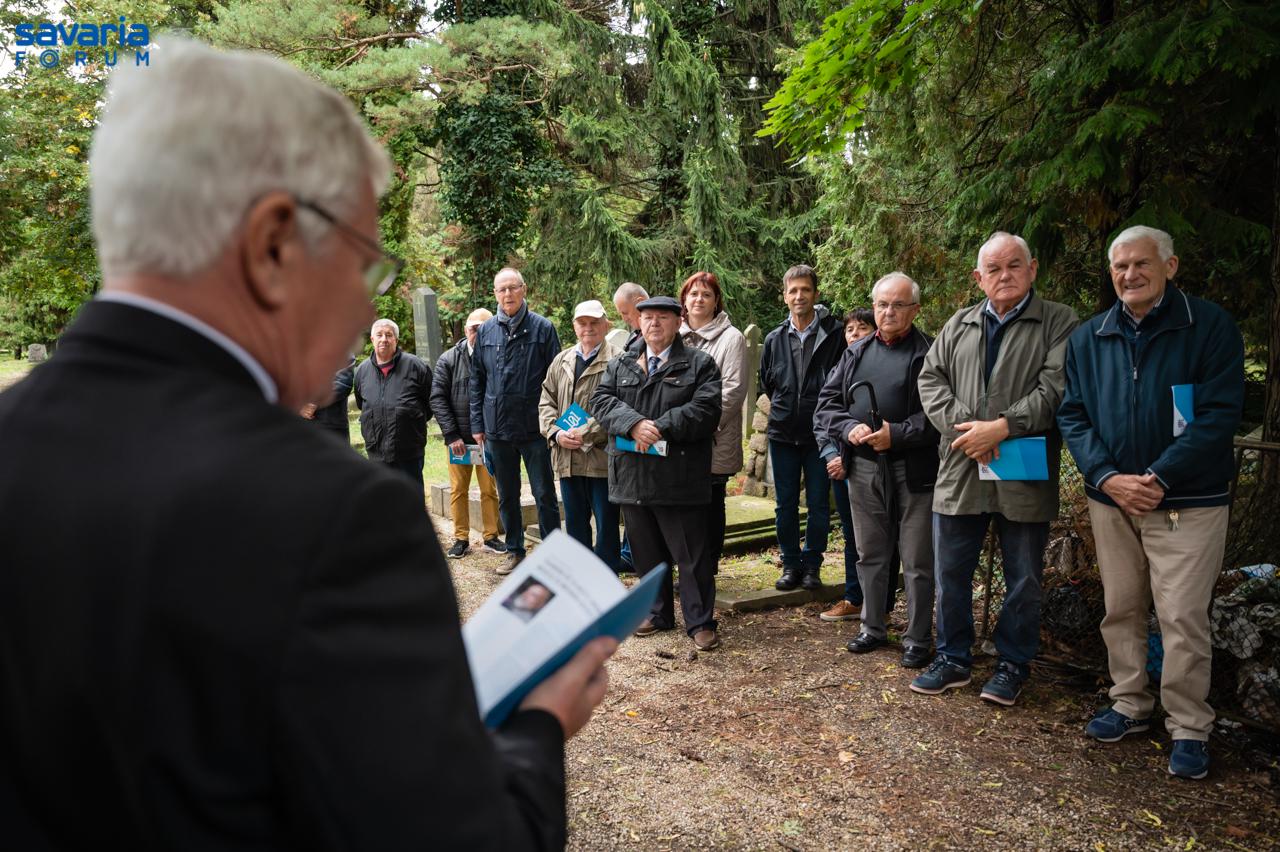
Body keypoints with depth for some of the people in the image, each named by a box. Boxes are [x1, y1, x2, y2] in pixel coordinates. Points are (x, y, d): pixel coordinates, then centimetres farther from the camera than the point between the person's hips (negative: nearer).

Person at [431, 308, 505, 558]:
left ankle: (490, 536, 19)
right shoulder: (448, 360, 0)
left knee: (490, 489, 7)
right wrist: (452, 435, -8)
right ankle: (461, 539, 18)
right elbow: (438, 398, 0)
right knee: (458, 490, 8)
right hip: (459, 438, 1)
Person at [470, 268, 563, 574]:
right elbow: (477, 380, 11)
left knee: (544, 494, 4)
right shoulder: (485, 331, 6)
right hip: (497, 428, 4)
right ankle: (515, 551, 27)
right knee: (506, 496, 14)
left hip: (535, 428, -4)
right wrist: (477, 424, 7)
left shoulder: (543, 328, -4)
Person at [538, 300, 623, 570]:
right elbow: (546, 402, 14)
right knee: (575, 524, 17)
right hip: (567, 458, 6)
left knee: (606, 524, 3)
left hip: (602, 457, -6)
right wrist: (556, 433, -3)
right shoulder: (561, 361, 14)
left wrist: (586, 433, -18)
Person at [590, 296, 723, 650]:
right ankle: (658, 613, 30)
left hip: (679, 478, -4)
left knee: (692, 554, 1)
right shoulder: (620, 364, 14)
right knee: (647, 552, 15)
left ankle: (701, 622, 12)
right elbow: (600, 400, 1)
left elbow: (706, 409, -12)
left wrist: (660, 428, -19)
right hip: (632, 476, 5)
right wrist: (634, 424, -17)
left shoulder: (700, 364, 1)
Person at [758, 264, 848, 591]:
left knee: (818, 505, 5)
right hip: (783, 433, 3)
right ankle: (791, 564, 21)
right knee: (785, 505, 8)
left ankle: (812, 565, 20)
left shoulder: (834, 333, -6)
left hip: (820, 434, -3)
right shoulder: (774, 339, 5)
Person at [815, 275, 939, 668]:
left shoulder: (930, 353, -5)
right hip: (863, 469, 5)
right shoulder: (855, 353, 12)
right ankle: (873, 628, 30)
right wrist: (849, 428, -10)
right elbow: (826, 404, 8)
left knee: (917, 560, 4)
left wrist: (897, 434, -22)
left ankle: (918, 639, 17)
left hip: (913, 470, -5)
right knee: (870, 555, 16)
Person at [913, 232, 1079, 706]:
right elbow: (931, 378, 5)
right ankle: (953, 659, 26)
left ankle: (1013, 664, 26)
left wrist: (1001, 427, -20)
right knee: (950, 573, 10)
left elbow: (1056, 388, -11)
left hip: (1025, 476, -3)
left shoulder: (1059, 323, 0)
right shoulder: (959, 325, 13)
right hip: (960, 473, 3)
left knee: (1023, 580, 9)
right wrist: (962, 426, -11)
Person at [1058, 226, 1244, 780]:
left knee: (1183, 617, -2)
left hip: (1187, 502, -4)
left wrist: (1158, 478, -18)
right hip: (1111, 500, 4)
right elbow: (1072, 415, 3)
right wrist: (1107, 476, -11)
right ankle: (1130, 706, 28)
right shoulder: (1088, 338, 7)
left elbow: (1220, 414, -12)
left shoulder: (1210, 327, -5)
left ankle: (1189, 729, 13)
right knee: (1120, 610, 13)